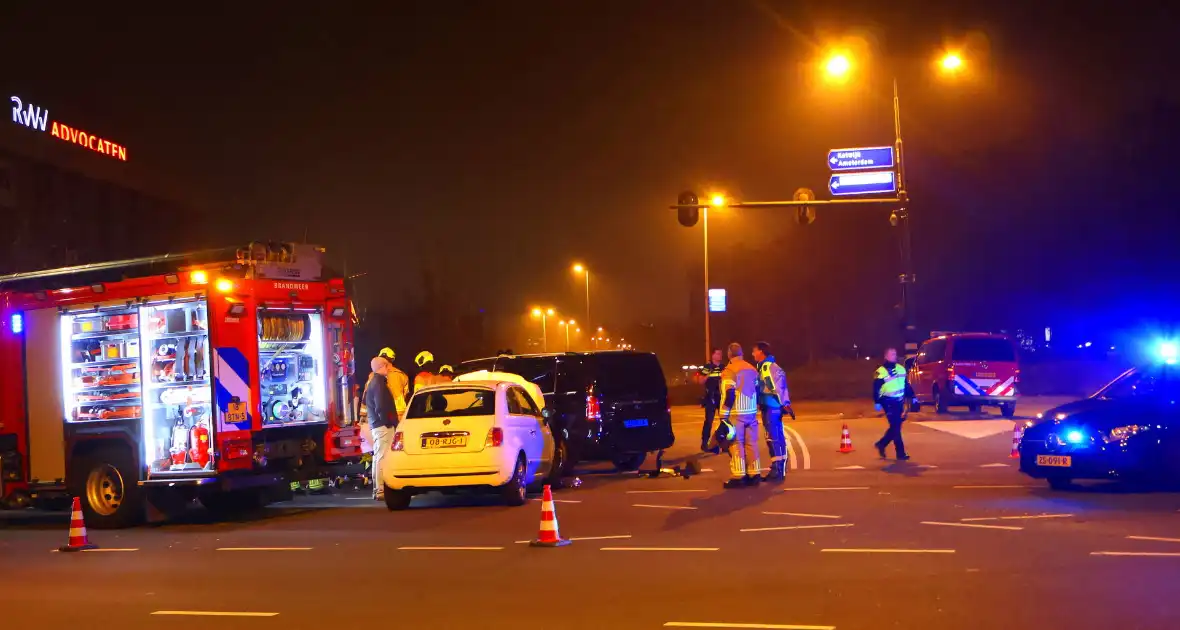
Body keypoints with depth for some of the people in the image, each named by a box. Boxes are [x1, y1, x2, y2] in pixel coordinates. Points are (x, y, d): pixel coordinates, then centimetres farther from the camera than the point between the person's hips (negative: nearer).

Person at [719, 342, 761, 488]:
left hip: (736, 414, -7)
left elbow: (728, 395, -16)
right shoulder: (752, 369, 13)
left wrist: (724, 416, -13)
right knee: (751, 443, 10)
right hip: (751, 412, 7)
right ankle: (754, 475, 11)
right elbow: (757, 391, 18)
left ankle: (738, 477, -5)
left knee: (736, 444, -3)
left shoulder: (729, 371, -11)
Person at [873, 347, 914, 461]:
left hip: (899, 402, 7)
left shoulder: (901, 368, 11)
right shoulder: (881, 371, -9)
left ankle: (881, 444, 31)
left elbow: (906, 384, 18)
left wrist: (911, 396, 14)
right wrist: (877, 402, -15)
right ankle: (900, 453, -5)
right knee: (895, 427, -8)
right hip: (888, 403, -7)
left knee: (896, 426, 11)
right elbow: (876, 388, -9)